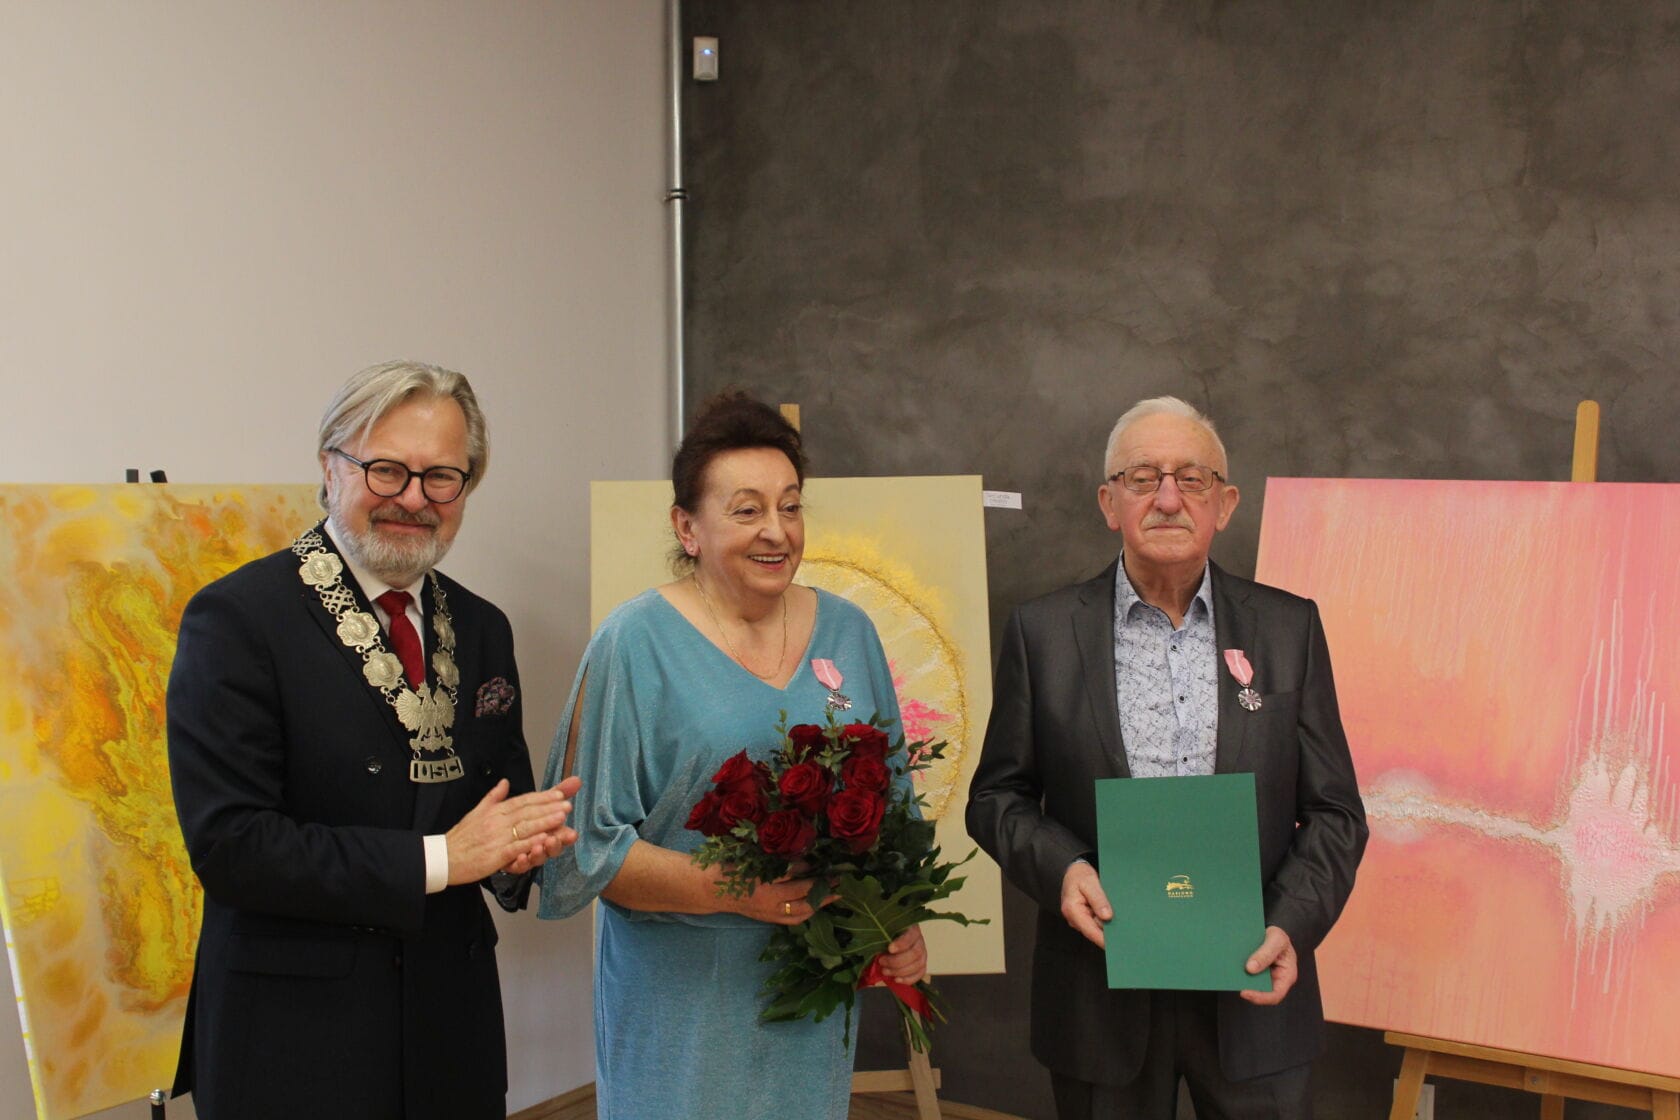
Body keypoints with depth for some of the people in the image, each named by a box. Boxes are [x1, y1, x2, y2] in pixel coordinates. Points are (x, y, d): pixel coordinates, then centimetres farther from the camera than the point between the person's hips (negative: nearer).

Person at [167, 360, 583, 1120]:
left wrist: (522, 842, -10)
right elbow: (228, 844, -17)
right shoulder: (236, 619, -11)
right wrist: (436, 859, -18)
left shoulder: (482, 629, 8)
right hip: (293, 1036, -5)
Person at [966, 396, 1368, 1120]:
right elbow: (997, 797, 3)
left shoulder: (1290, 629, 1)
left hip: (1251, 985, 1)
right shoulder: (1043, 633, -1)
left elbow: (1333, 812, 3)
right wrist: (1060, 867, -15)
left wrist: (1293, 924, -11)